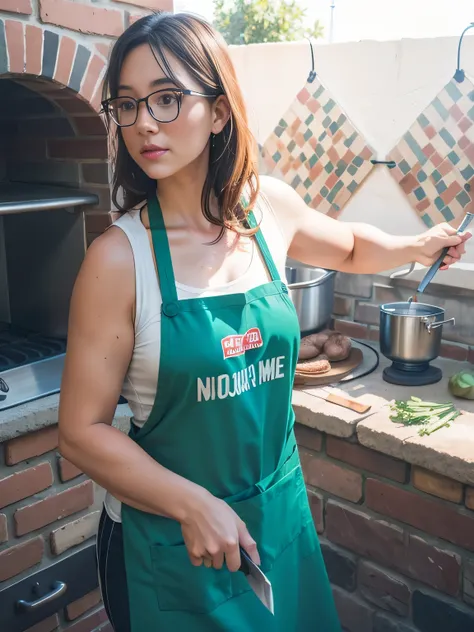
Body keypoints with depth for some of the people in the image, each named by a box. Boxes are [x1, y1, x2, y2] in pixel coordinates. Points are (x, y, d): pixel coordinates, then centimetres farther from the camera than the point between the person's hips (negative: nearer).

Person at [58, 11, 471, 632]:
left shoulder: (272, 207, -6)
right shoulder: (119, 259, -20)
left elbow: (349, 245, 18)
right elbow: (82, 431, -15)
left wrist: (417, 246, 7)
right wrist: (194, 505, -20)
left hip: (280, 511, 5)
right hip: (168, 537, -4)